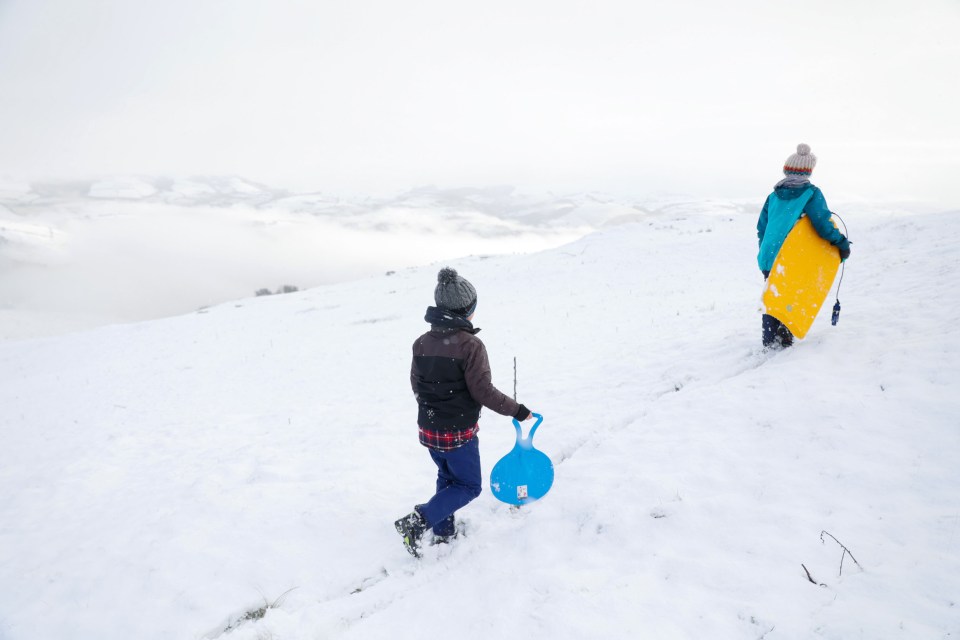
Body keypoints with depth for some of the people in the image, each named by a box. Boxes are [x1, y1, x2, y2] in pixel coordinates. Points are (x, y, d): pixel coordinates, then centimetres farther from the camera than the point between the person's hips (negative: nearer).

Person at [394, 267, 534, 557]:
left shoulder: (422, 342, -2)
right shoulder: (470, 345, -21)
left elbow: (416, 385, 9)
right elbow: (484, 392, -19)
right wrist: (518, 410, -6)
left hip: (428, 429, 6)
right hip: (458, 433, -6)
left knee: (447, 478, 26)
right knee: (468, 486, 11)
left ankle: (443, 531, 33)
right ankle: (419, 520, -4)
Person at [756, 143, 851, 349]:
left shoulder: (773, 196, 11)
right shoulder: (812, 193, -3)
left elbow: (762, 228, 14)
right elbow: (823, 224, -11)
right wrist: (842, 243, 1)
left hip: (768, 259, 4)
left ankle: (770, 342, 10)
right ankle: (784, 340, 6)